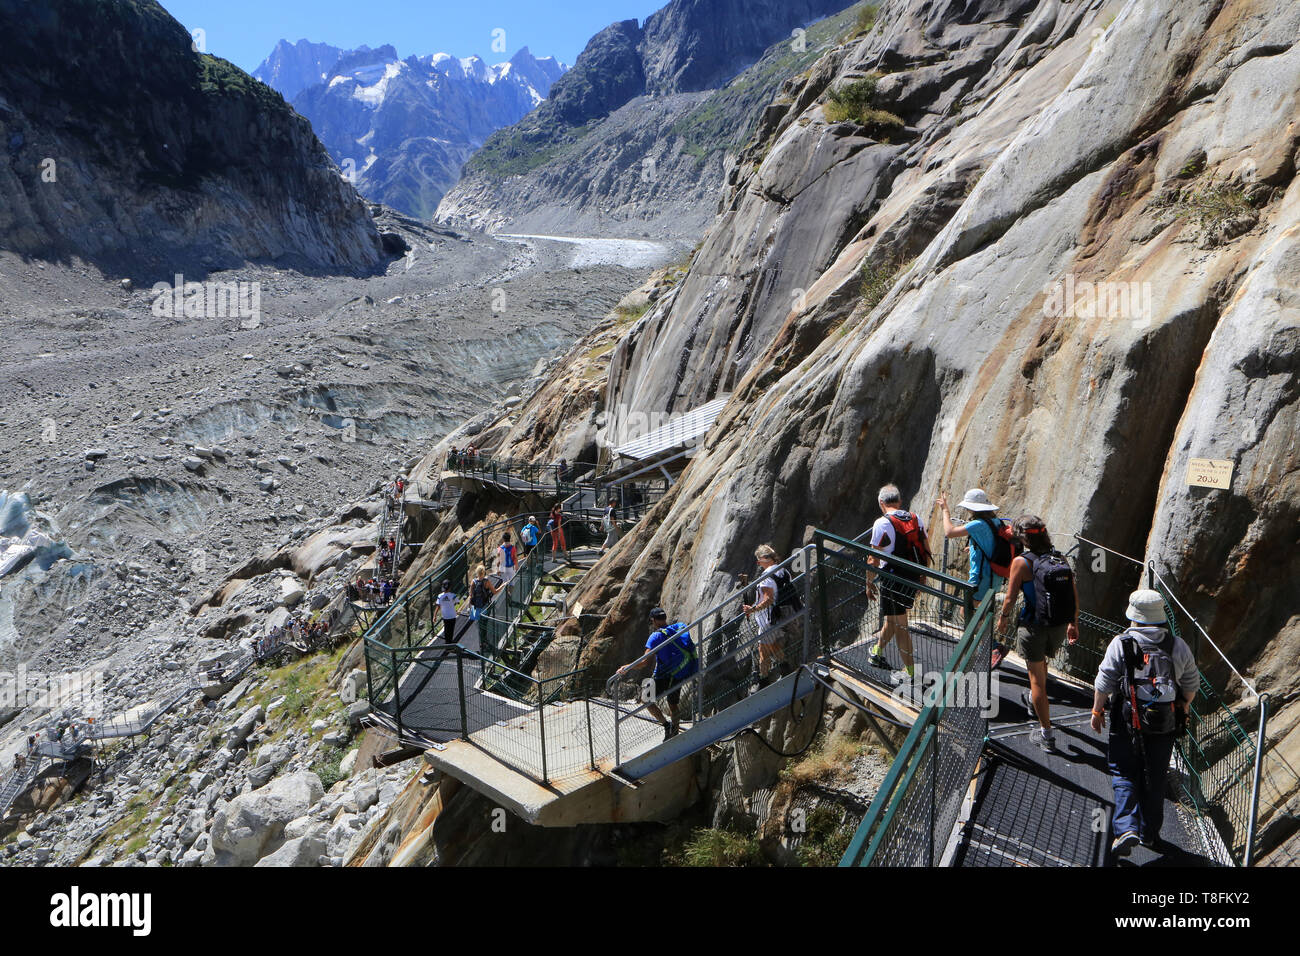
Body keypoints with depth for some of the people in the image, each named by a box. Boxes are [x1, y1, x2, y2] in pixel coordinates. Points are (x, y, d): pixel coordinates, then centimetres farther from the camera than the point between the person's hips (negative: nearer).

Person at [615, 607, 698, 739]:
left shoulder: (656, 636, -13)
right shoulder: (681, 627, 4)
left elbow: (645, 661, -20)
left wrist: (627, 668, -14)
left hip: (665, 676, -6)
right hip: (683, 674, 6)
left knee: (646, 698, 13)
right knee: (673, 703, 26)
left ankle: (666, 725, 4)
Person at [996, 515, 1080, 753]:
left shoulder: (1021, 562, -14)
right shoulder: (1060, 558, 0)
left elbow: (1010, 597, -8)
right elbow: (1075, 594, 5)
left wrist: (1003, 618, 10)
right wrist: (1073, 624, 16)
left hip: (1034, 627, -6)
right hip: (1060, 626, 6)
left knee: (1037, 678, 5)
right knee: (1042, 660, 32)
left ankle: (1047, 734, 10)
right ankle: (1035, 702, 53)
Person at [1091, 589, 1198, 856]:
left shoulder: (1120, 643, -11)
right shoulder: (1178, 646, -1)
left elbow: (1104, 683, -9)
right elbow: (1191, 685, 8)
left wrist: (1097, 711, 5)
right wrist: (1183, 708, 26)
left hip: (1128, 723, -3)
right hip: (1166, 724, 3)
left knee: (1124, 775, 8)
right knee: (1154, 779, 15)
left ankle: (1126, 828, -6)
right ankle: (1150, 834, 25)